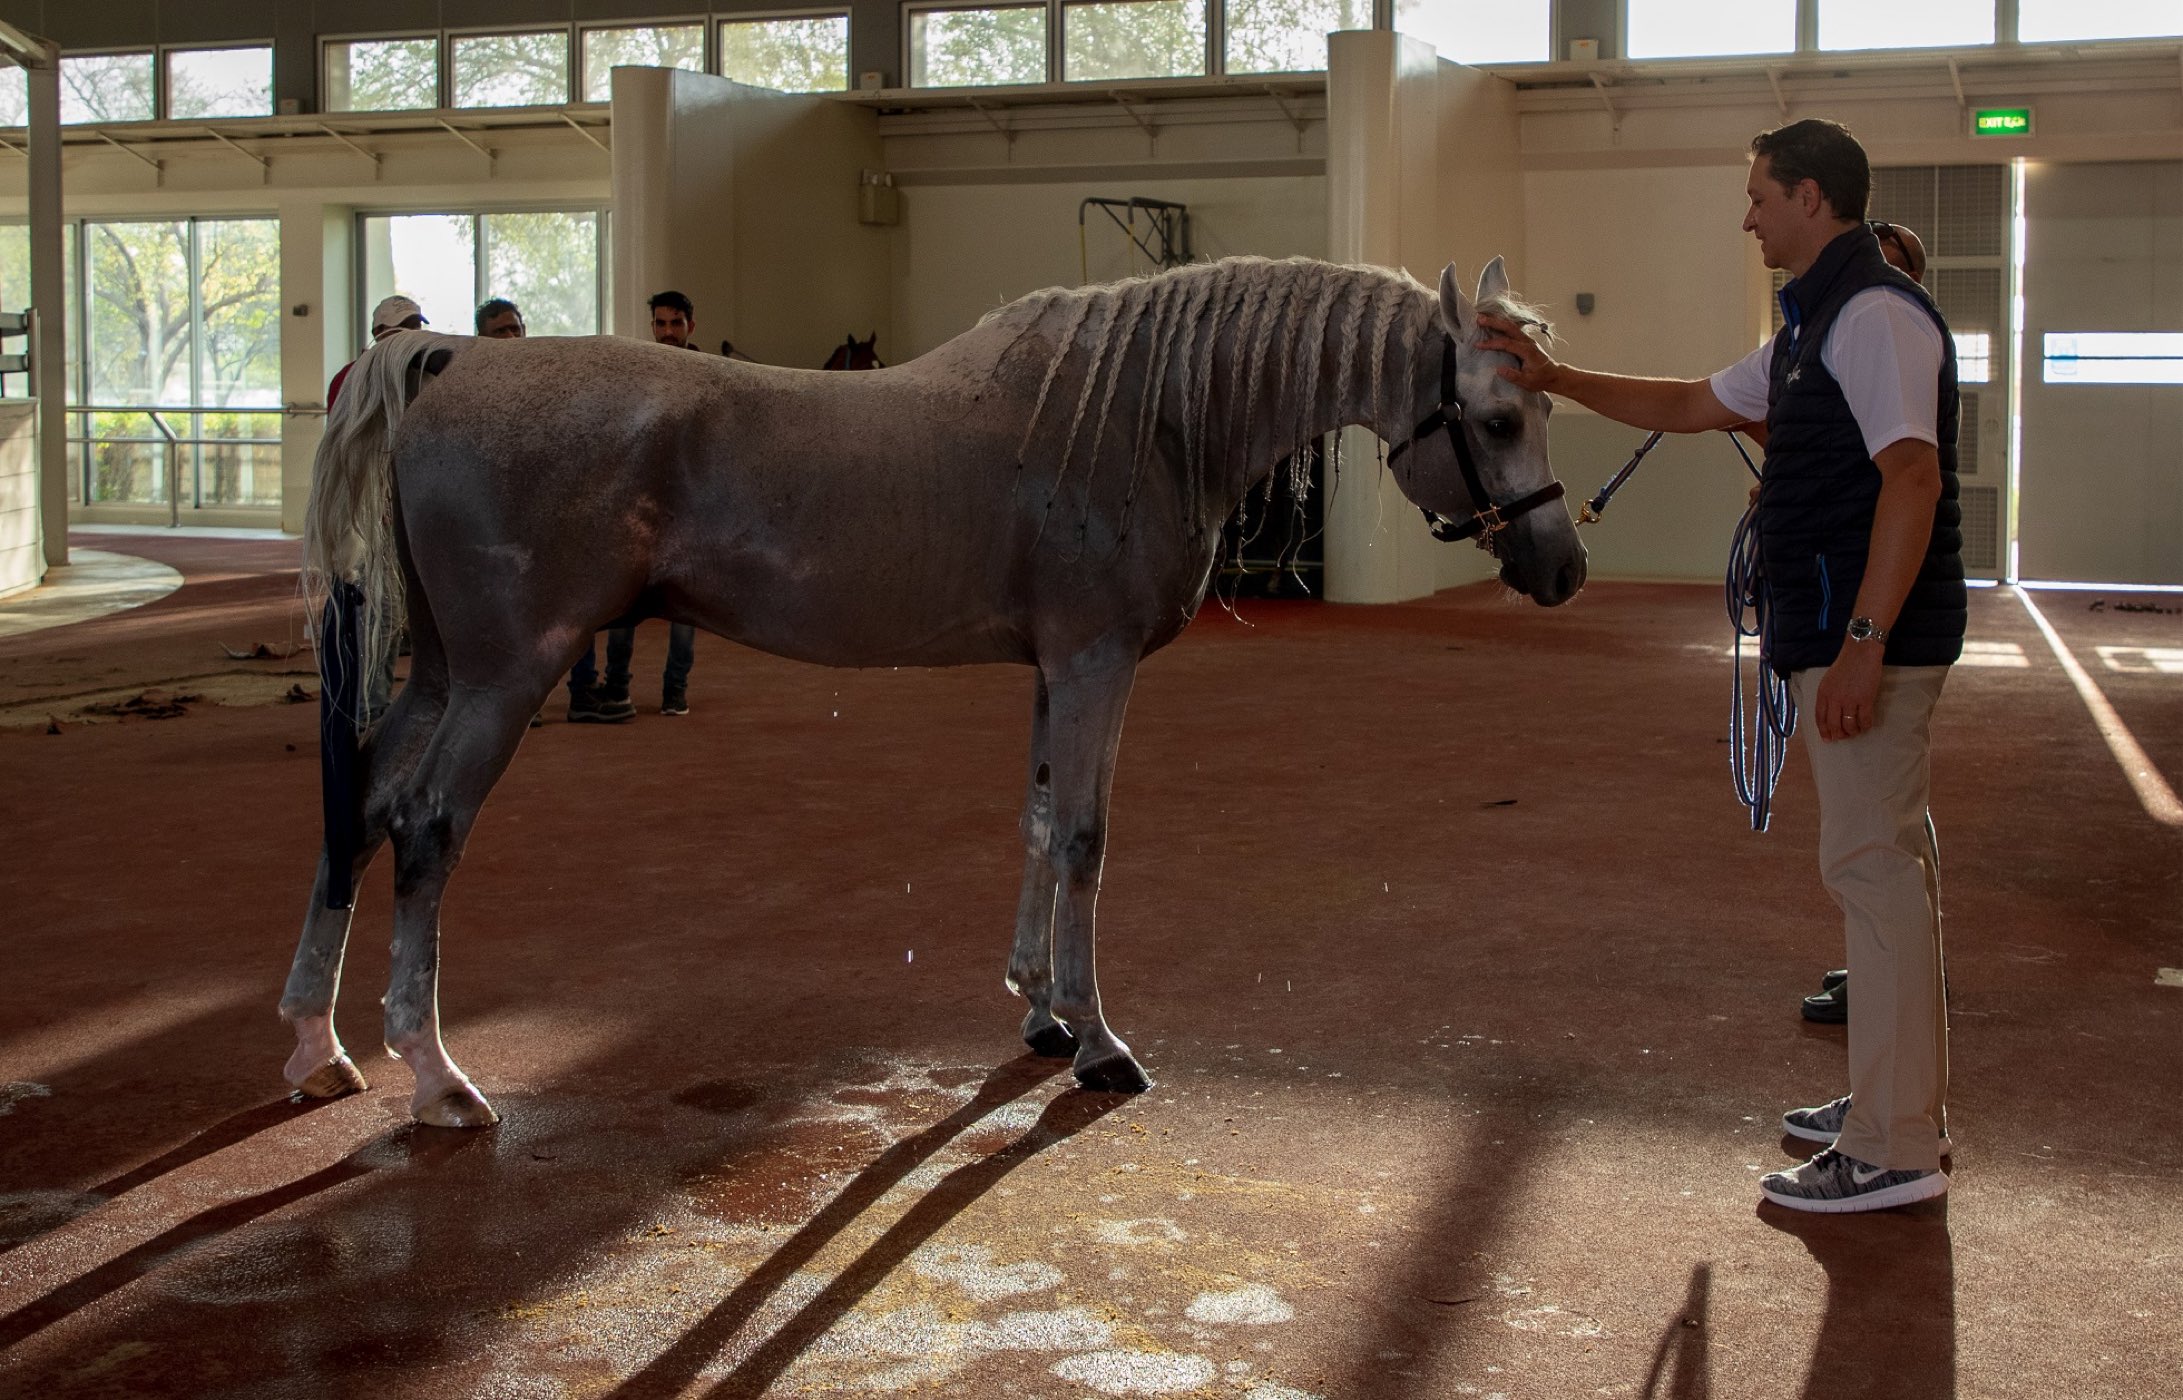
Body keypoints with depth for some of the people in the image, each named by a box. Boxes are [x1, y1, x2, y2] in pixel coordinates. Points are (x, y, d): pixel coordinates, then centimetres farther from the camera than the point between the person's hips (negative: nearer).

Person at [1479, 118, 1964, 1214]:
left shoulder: (1876, 316, -15)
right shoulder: (1815, 327, 19)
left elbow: (1913, 477, -25)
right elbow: (1692, 405, 29)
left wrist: (1862, 641, -29)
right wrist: (1556, 379, 25)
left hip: (1872, 638, -11)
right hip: (1835, 631, 11)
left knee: (1872, 864, -8)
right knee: (1883, 862, 16)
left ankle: (1892, 1149, -4)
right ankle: (1899, 1103, 26)